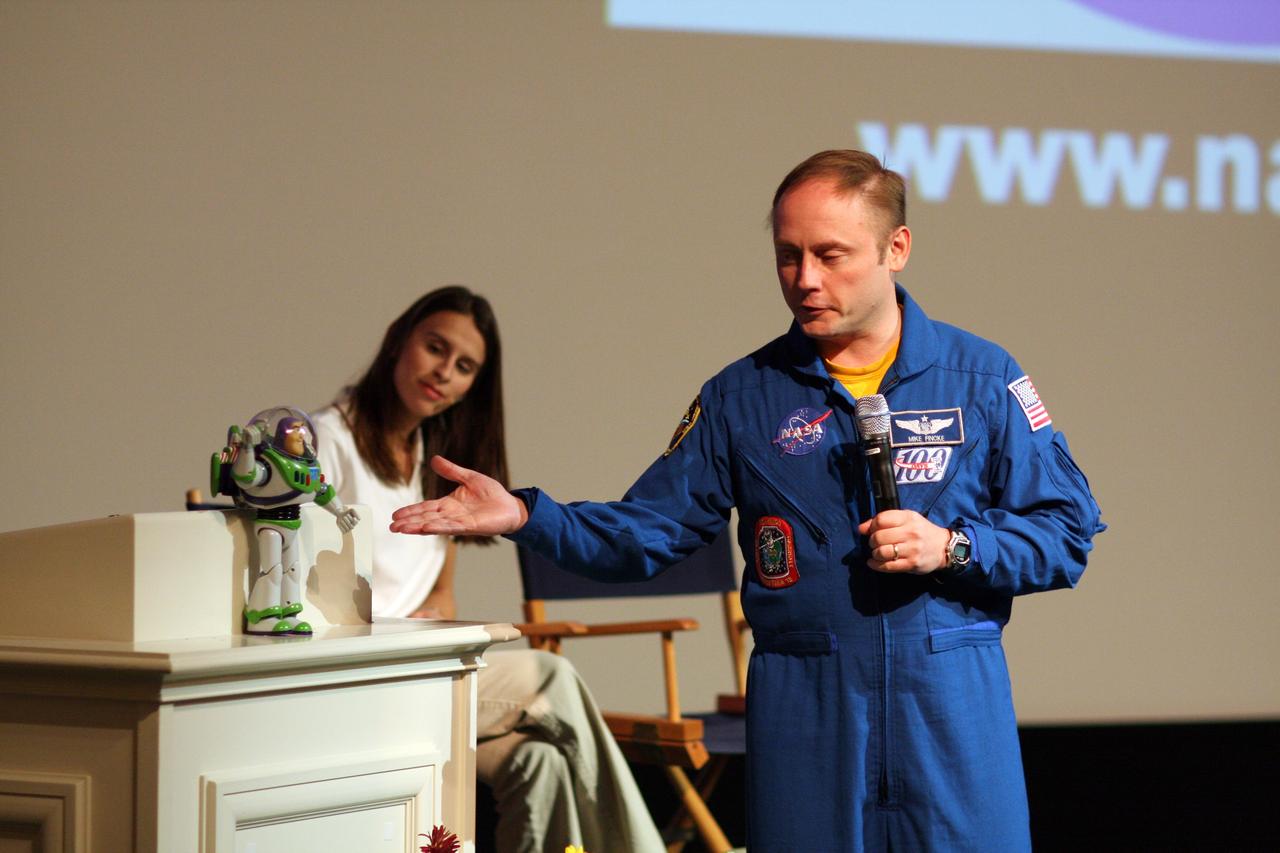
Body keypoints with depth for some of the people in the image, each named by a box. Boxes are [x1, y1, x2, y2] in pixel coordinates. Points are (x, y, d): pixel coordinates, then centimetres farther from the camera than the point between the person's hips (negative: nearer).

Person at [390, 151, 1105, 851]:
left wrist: (952, 547, -14)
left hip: (953, 705, -1)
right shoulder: (743, 396, 7)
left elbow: (1069, 530, 2)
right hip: (801, 710, 1)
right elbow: (648, 531, 5)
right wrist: (523, 516, -10)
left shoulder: (981, 377, 2)